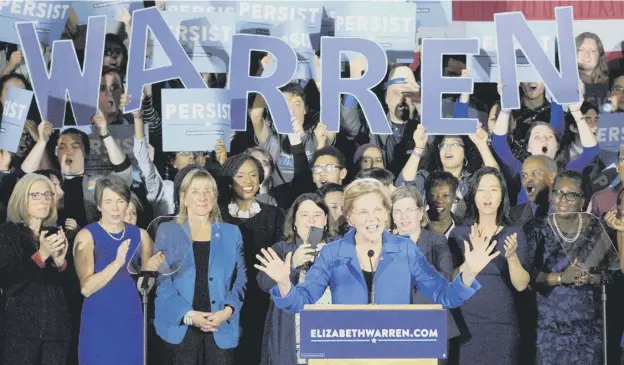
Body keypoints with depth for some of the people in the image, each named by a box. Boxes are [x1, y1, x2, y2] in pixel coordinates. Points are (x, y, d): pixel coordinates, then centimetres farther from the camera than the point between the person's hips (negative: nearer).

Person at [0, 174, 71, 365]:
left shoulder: (56, 235, 11)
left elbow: (68, 284, 10)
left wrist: (60, 261, -9)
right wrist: (40, 255, -20)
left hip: (57, 328, 4)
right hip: (20, 328, -4)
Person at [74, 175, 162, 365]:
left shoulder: (140, 235, 5)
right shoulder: (87, 235, -7)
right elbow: (86, 288, -15)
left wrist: (150, 270, -9)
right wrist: (117, 263, -26)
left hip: (132, 323, 3)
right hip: (99, 325, -3)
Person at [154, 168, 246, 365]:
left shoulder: (231, 233, 13)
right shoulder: (167, 232, 6)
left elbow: (239, 279, 10)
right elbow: (162, 282, -1)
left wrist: (228, 310, -9)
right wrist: (188, 315, -13)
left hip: (221, 329, 1)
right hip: (180, 329, -1)